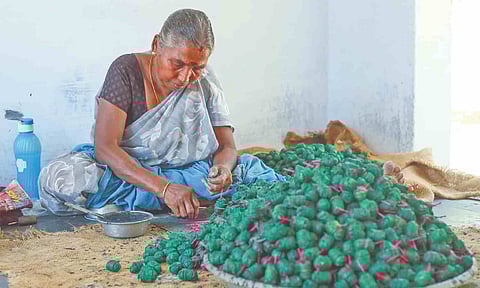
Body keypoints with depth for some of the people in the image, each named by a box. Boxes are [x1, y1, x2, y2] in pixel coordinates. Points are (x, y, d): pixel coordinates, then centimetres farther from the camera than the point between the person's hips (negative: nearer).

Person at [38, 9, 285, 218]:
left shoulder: (205, 81, -4)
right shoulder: (126, 71, -14)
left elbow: (226, 146, -1)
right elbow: (105, 148, -23)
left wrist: (223, 168, -28)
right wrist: (164, 188, -36)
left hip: (191, 171, 1)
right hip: (123, 170, -1)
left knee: (248, 166, -19)